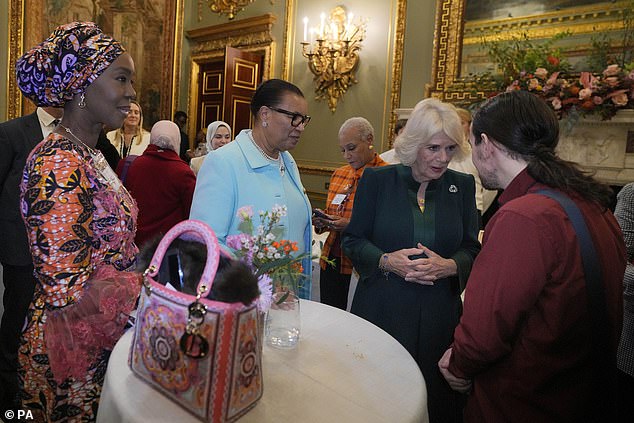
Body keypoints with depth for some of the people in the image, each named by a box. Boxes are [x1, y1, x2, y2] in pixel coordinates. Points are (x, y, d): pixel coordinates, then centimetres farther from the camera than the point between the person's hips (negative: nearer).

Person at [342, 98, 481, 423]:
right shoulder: (377, 179, -4)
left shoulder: (462, 186, 4)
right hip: (381, 310, -1)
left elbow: (472, 249, 7)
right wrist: (386, 260, -17)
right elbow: (352, 240, 0)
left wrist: (449, 266, -14)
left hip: (439, 314, 2)